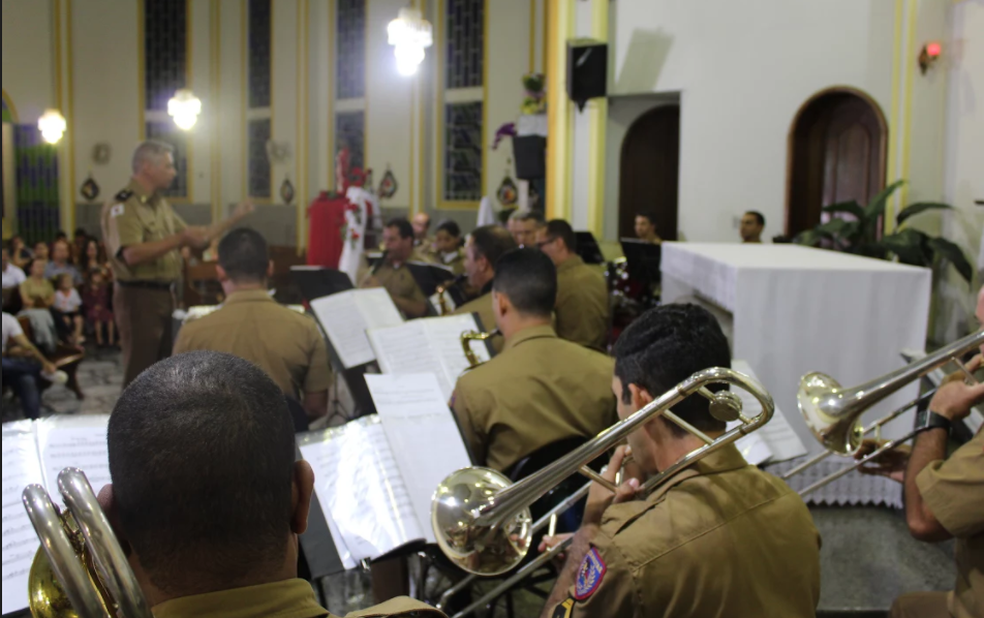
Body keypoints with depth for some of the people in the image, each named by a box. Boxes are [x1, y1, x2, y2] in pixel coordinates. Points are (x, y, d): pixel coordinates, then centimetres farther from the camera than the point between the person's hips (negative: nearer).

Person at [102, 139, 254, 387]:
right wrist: (179, 239, -25)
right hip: (138, 297, -9)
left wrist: (234, 218, 16)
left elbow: (195, 237, 21)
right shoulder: (123, 206, -14)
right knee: (139, 371, -3)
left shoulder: (161, 205, 13)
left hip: (165, 295, 9)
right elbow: (132, 254, -28)